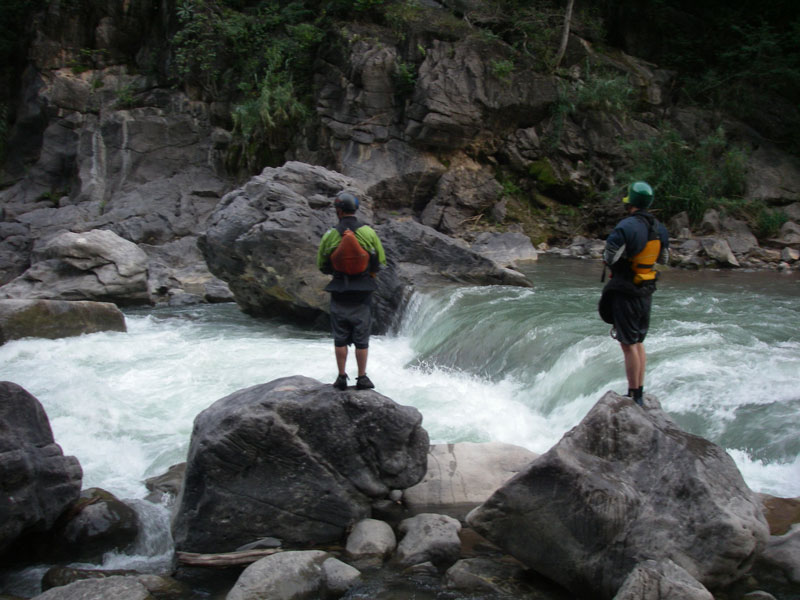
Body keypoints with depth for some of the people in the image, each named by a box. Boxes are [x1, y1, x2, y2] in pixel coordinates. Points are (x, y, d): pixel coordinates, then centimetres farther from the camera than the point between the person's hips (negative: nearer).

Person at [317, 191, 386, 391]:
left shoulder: (330, 235, -6)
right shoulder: (368, 232, -7)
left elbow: (321, 265, 3)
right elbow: (381, 261, 2)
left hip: (339, 293, 0)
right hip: (363, 293, 0)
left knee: (340, 338, 9)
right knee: (361, 338, 7)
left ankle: (342, 378, 12)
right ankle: (362, 378, 12)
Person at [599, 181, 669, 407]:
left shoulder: (627, 226, -20)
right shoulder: (659, 228, 4)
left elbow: (609, 257, -19)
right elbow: (664, 258, 16)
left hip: (625, 293, -8)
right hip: (647, 293, 8)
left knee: (628, 345, -2)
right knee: (639, 342, 17)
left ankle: (634, 395, 1)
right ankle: (639, 392, 23)